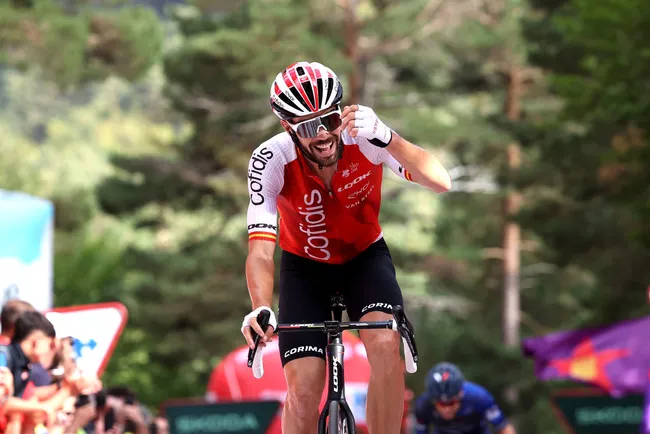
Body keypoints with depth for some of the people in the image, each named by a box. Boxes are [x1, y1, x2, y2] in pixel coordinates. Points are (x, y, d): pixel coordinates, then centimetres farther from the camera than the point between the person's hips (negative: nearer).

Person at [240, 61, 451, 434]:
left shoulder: (364, 137, -27)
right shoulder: (271, 161, -29)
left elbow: (441, 181, -37)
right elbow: (261, 250, -35)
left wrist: (387, 139, -52)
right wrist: (261, 309, -54)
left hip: (365, 255, 0)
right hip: (305, 265, 0)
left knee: (386, 345, -29)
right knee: (303, 390, -13)